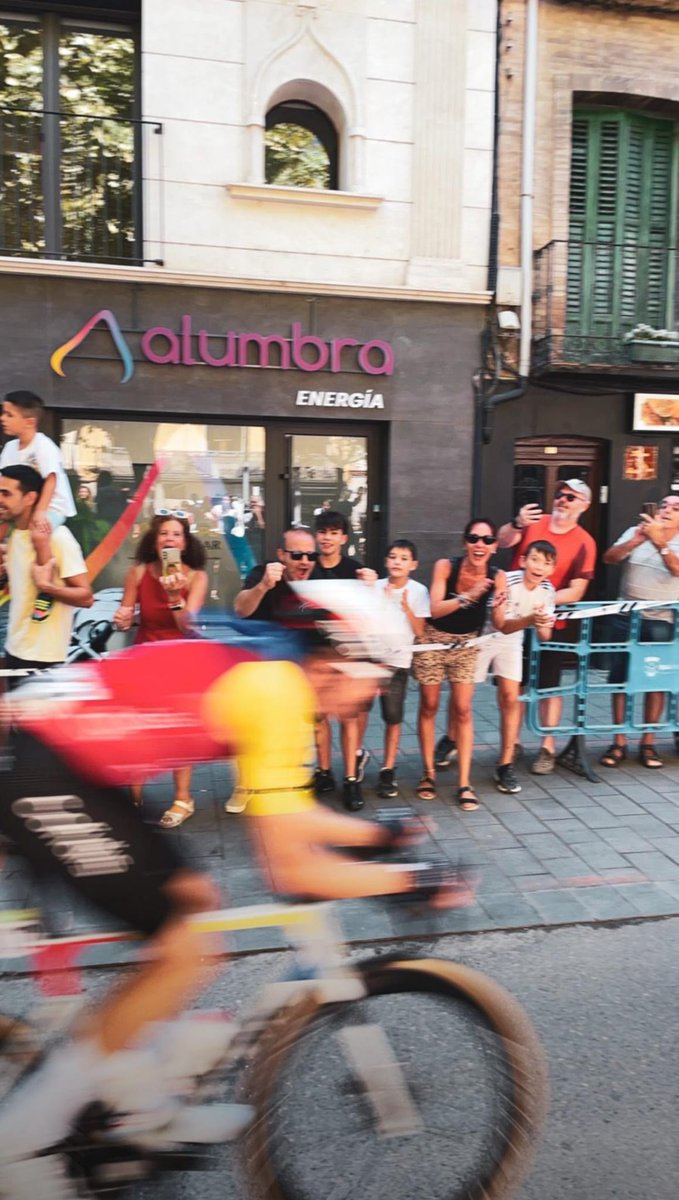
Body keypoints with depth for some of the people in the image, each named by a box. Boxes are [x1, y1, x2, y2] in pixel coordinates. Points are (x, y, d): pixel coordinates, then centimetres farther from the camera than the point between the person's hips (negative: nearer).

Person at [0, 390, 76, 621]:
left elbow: (51, 480, -29)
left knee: (38, 535, -37)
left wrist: (40, 511, -38)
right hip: (28, 504, 9)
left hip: (54, 505, -9)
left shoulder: (43, 446, -20)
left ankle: (46, 591, -25)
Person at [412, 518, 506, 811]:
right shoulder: (445, 566, -20)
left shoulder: (496, 577, -15)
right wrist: (468, 596, -39)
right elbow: (435, 610, -28)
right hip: (433, 639, -1)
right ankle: (428, 772, 24)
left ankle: (464, 783, 4)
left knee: (462, 710, -3)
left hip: (466, 643, 1)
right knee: (429, 707, 8)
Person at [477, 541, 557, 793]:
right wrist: (530, 619, -46)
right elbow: (502, 625, -29)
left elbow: (545, 636, -9)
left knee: (511, 698, -6)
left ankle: (505, 766, 2)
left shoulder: (547, 590, -13)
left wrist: (542, 626, -32)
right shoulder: (506, 581, -27)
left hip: (511, 642, 3)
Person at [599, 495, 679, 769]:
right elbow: (609, 558, -6)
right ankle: (618, 742, 11)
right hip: (627, 618, 1)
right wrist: (635, 541, -22)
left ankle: (647, 743, 15)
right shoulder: (636, 532, 7)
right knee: (619, 678, 2)